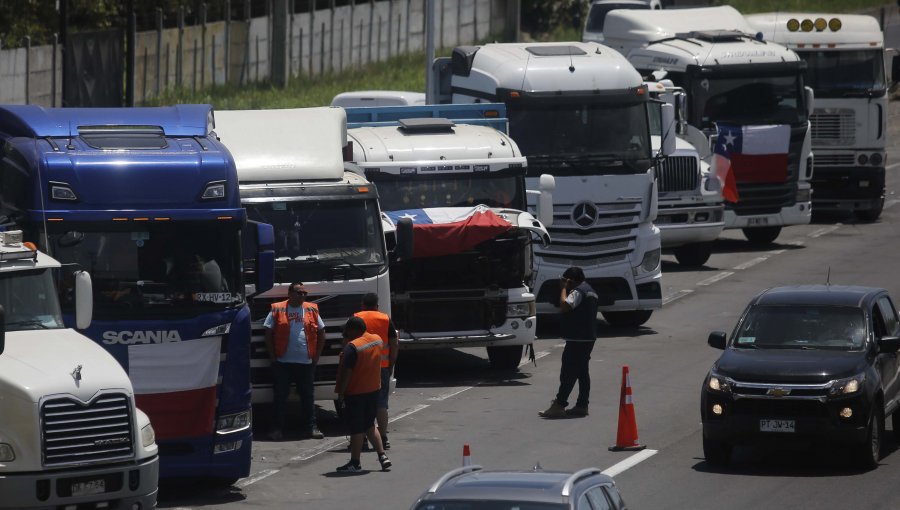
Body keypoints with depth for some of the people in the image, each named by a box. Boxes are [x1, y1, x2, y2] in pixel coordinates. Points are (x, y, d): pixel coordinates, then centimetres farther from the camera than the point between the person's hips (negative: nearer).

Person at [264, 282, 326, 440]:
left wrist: (316, 356, 6)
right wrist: (273, 356, -4)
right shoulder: (277, 310, 1)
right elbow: (268, 334, 2)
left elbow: (321, 333, 14)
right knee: (280, 396, 0)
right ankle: (278, 429, 5)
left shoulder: (311, 310, 9)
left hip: (306, 362, 2)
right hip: (283, 362, -2)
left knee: (307, 395, 7)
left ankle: (311, 427, 13)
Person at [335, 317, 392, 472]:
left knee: (356, 429, 1)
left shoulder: (352, 347, -21)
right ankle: (383, 456, 13)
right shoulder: (377, 340, 3)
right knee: (370, 426, 19)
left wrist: (340, 394, -14)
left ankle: (355, 463, 8)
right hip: (373, 390, 7)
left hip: (356, 393, -7)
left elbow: (346, 373, -21)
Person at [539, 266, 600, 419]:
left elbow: (564, 306, -25)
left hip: (577, 339, -10)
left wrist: (563, 289, -15)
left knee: (568, 373, -10)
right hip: (589, 337, 10)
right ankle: (582, 405, 10)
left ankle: (559, 405, -12)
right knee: (582, 372, 10)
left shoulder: (578, 292, -13)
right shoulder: (590, 291, 19)